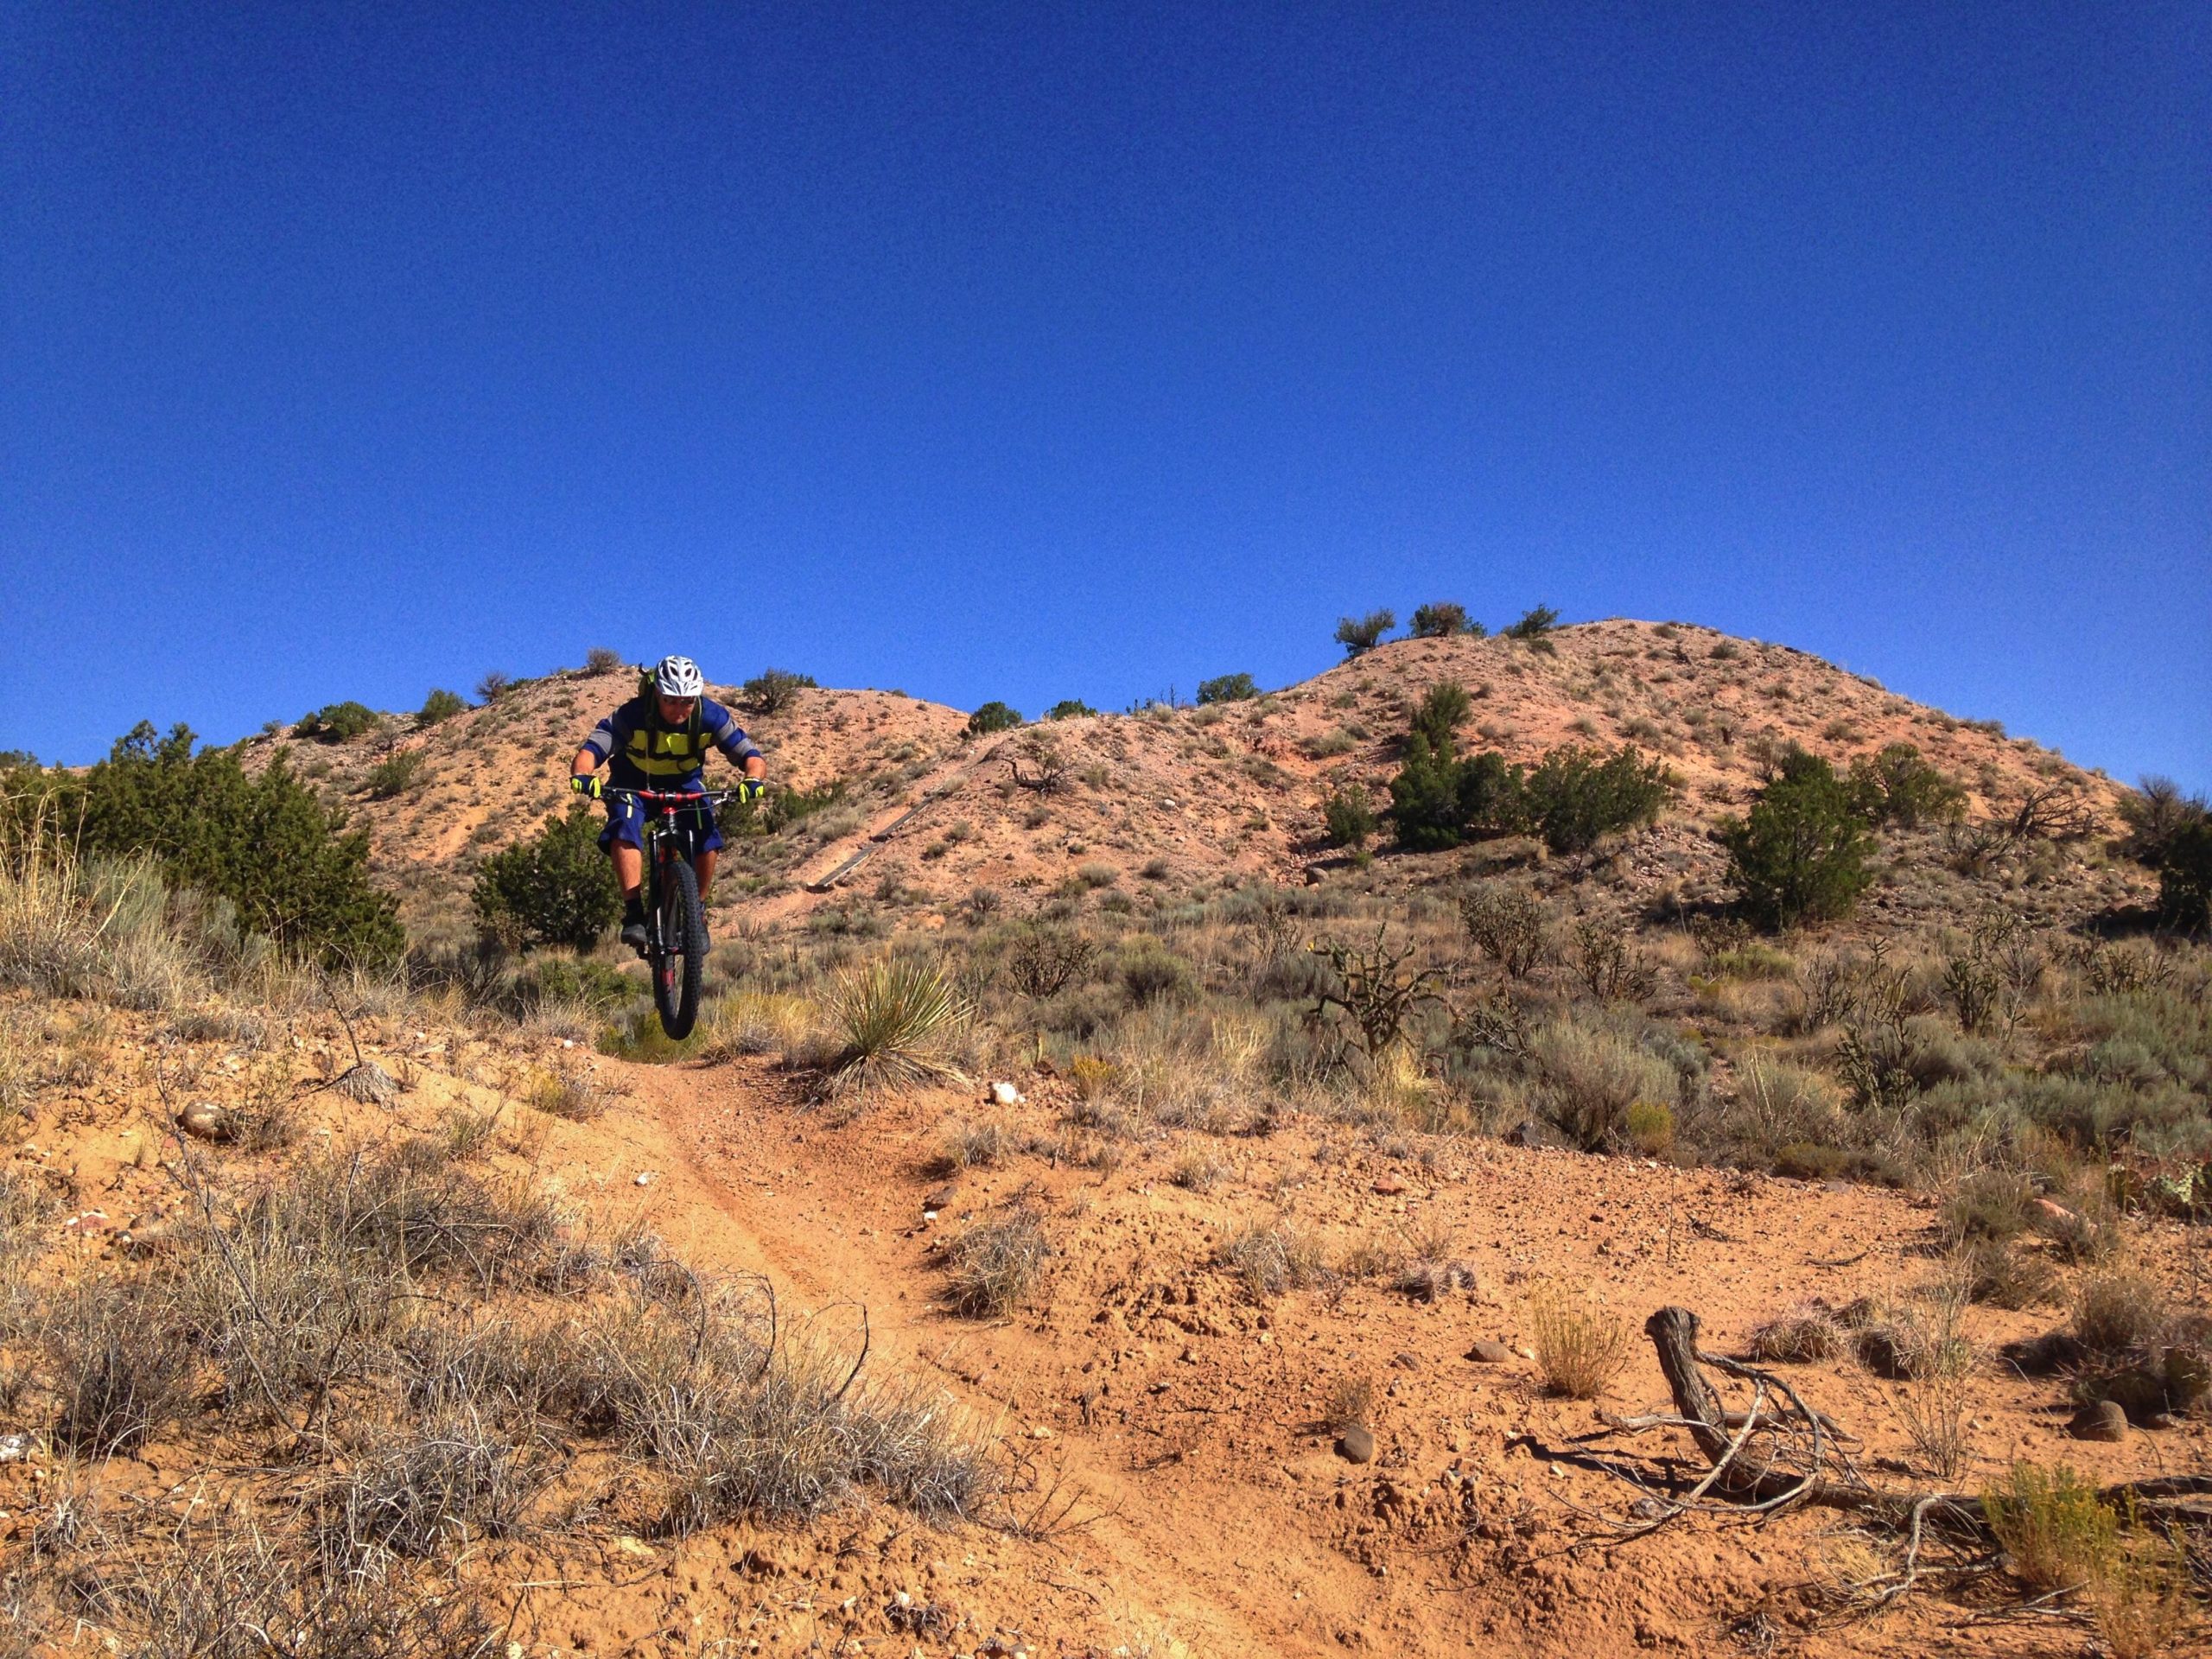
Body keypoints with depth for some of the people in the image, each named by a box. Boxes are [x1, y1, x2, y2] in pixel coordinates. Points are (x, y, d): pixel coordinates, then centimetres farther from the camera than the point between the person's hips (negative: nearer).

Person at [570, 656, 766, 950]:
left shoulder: (711, 716, -25)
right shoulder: (632, 715, -30)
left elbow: (753, 756, -25)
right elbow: (589, 752, -36)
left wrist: (751, 780, -48)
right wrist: (582, 775, -59)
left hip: (684, 785, 1)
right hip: (633, 784, -1)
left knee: (707, 839, -23)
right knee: (625, 831, -31)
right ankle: (634, 912, -23)